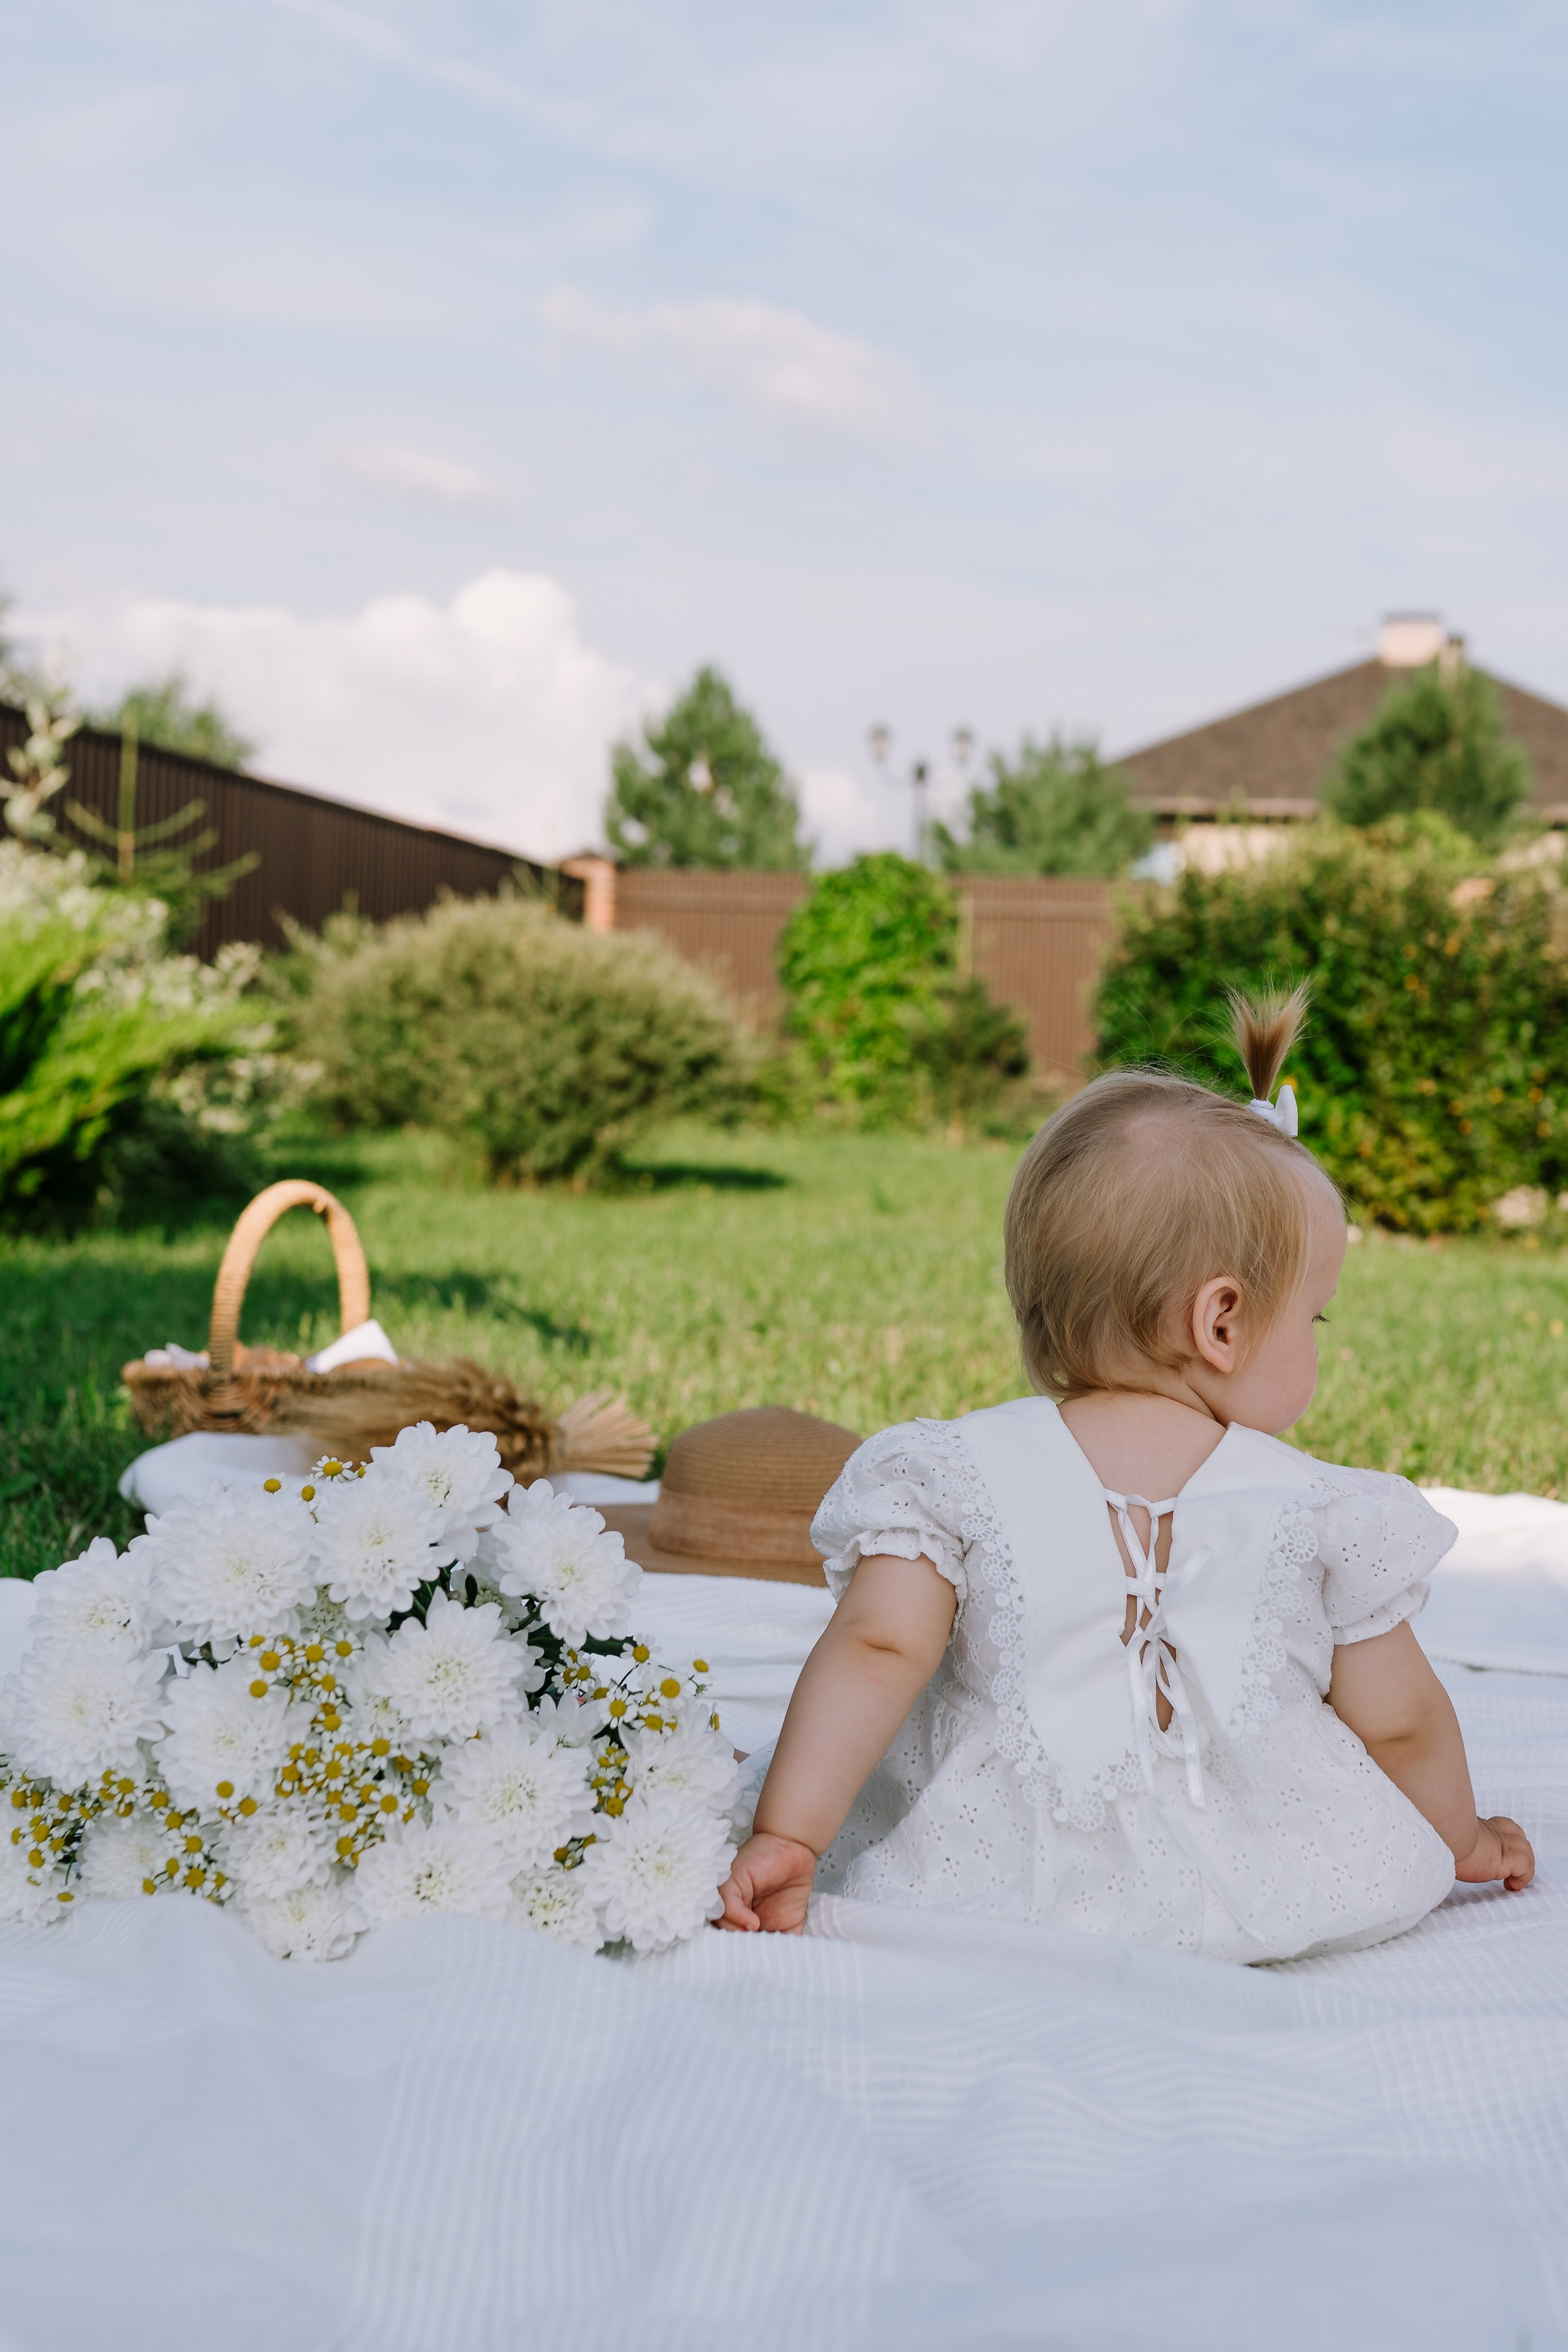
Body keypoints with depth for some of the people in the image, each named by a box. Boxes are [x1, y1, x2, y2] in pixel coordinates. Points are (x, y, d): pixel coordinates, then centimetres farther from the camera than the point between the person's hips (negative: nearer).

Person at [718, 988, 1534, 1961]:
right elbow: (1402, 1722, 2)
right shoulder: (1314, 1510, -8)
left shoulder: (959, 1474, -9)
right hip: (1259, 1883, 1)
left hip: (999, 1883, 0)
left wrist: (786, 1836, -11)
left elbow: (876, 1651, -16)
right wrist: (1459, 1839, 21)